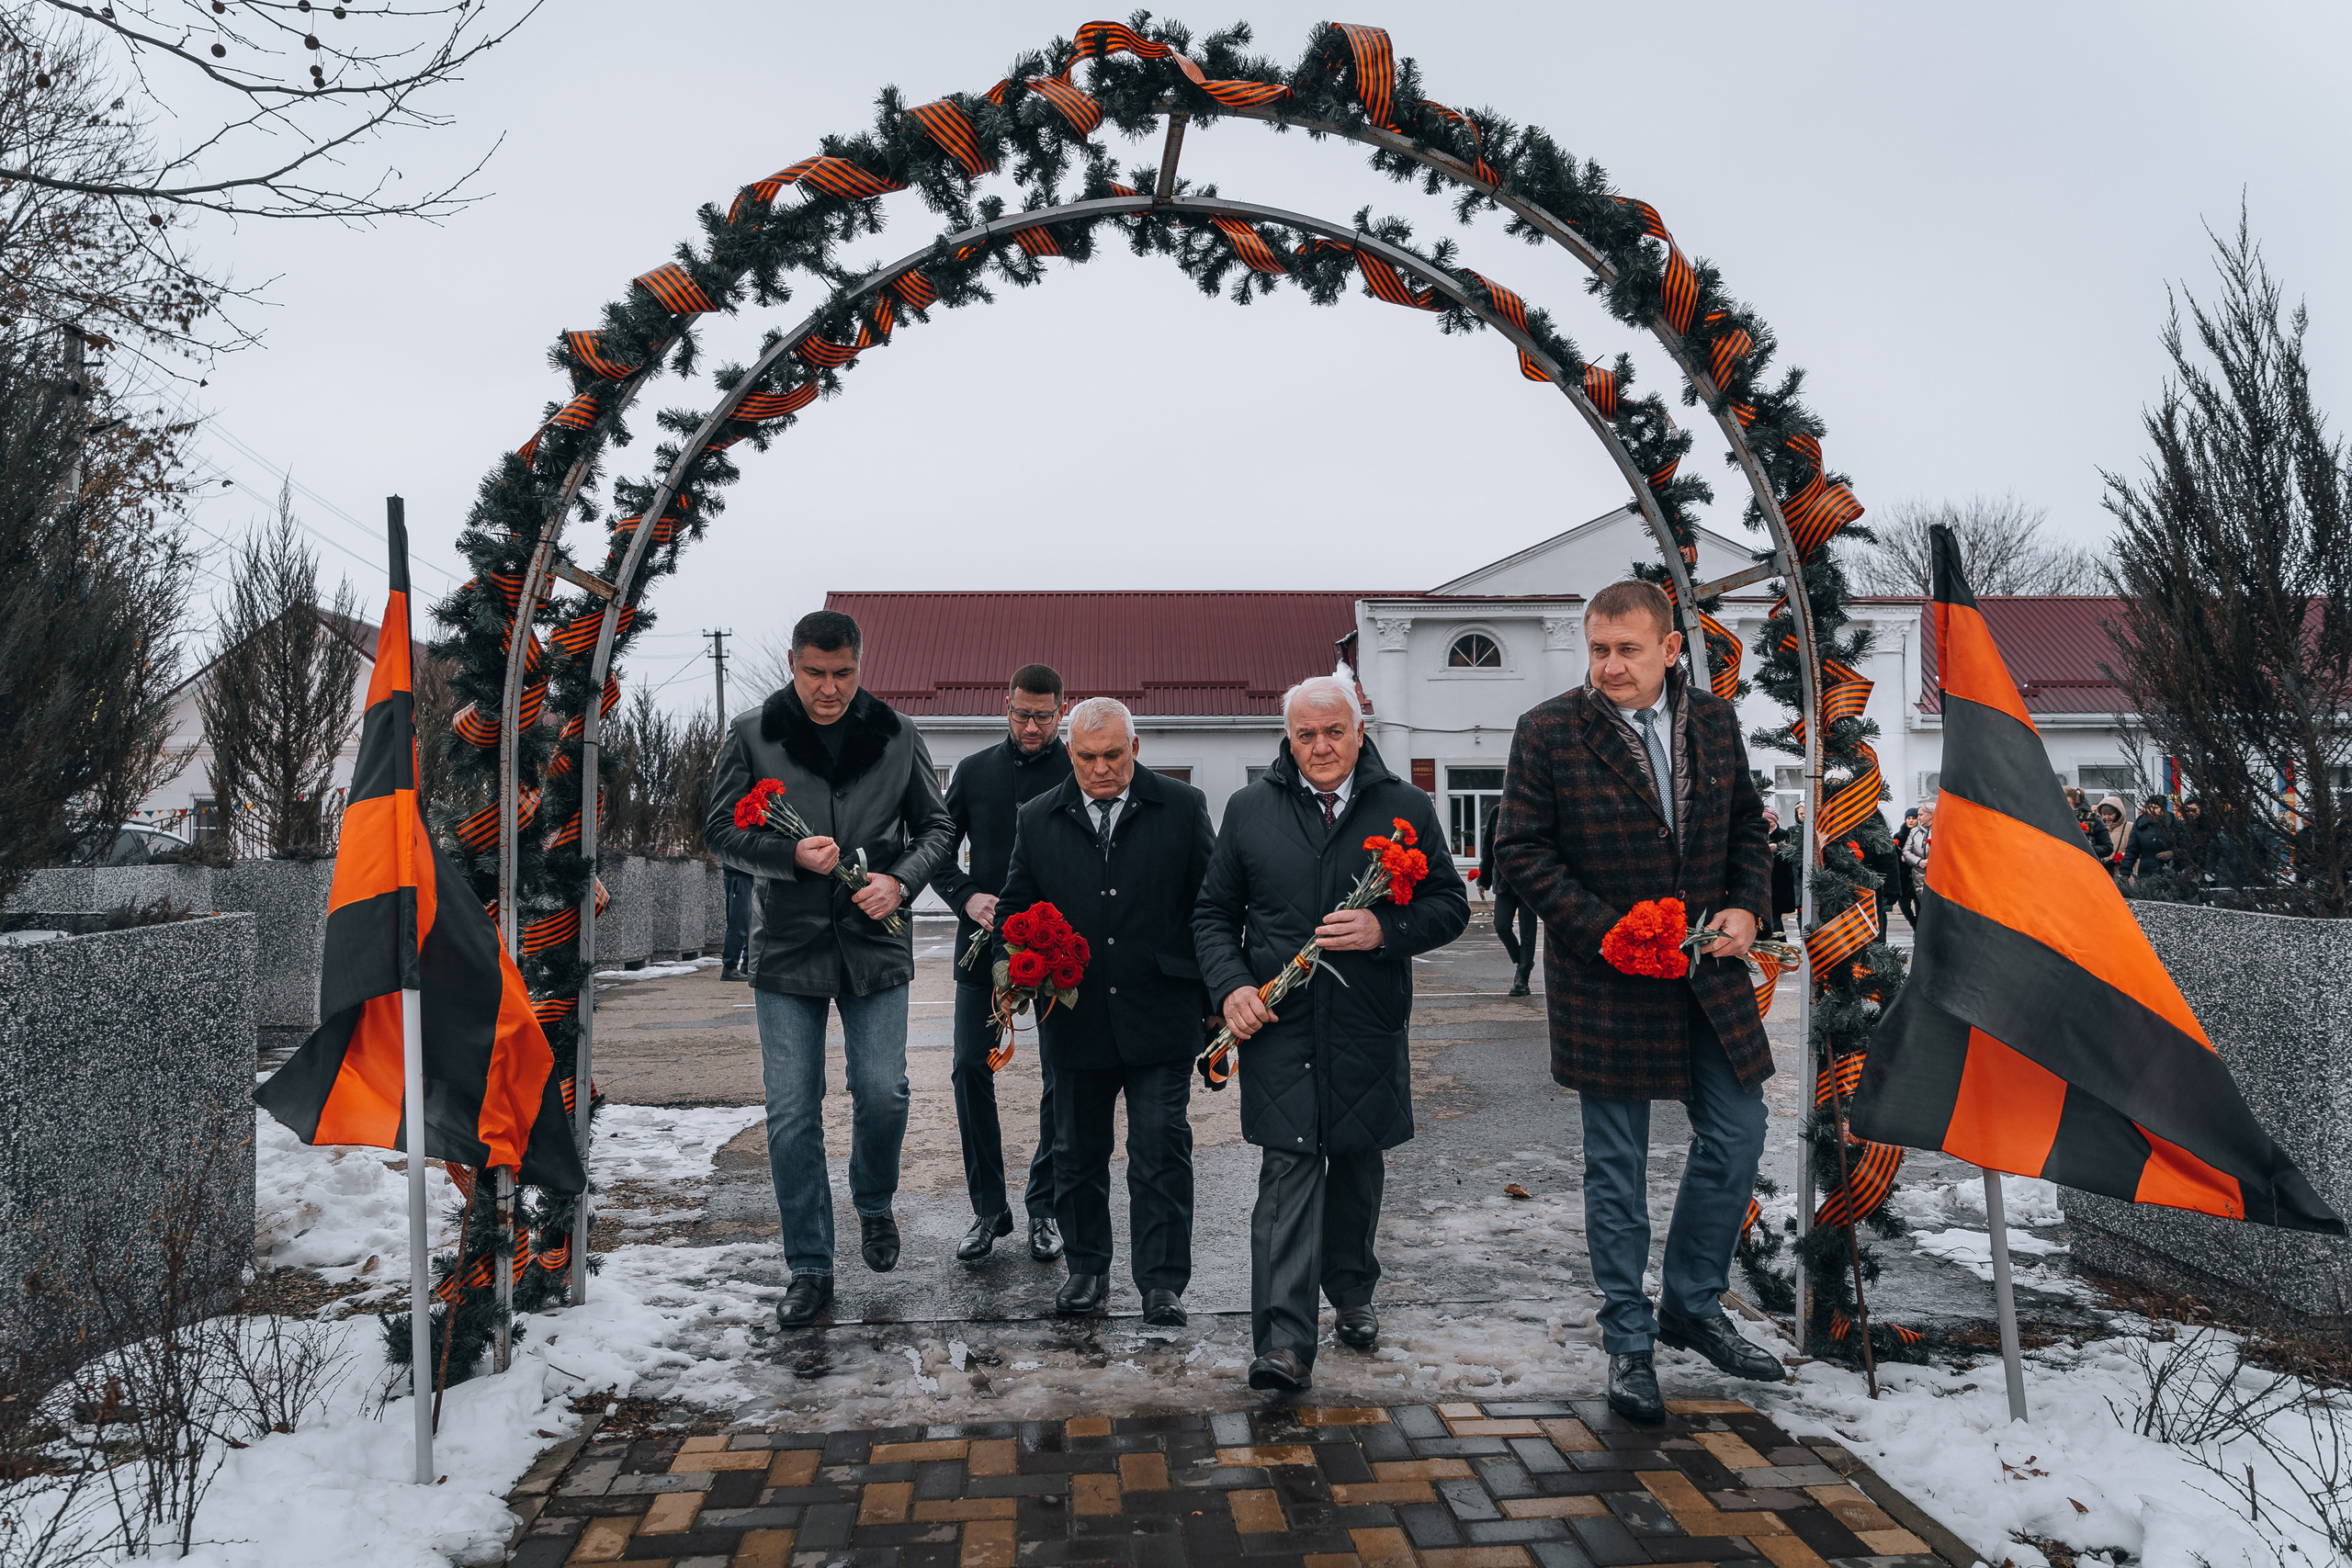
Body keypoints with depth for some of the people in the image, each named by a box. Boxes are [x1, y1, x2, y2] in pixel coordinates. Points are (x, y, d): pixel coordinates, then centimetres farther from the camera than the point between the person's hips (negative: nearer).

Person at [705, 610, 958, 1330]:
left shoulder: (896, 735, 3)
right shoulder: (752, 735, 0)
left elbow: (936, 826, 9)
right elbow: (721, 830, 1)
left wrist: (900, 880, -10)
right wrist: (792, 855, -17)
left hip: (875, 943, 1)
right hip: (786, 947, 0)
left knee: (883, 1093, 0)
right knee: (792, 1114, 2)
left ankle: (874, 1206, 32)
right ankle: (810, 1269, 15)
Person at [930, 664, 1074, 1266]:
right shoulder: (973, 771, 8)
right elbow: (938, 850, 11)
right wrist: (967, 897, -8)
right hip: (984, 944, 2)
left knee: (1061, 1079, 3)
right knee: (971, 1069, 0)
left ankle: (1044, 1207, 17)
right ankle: (988, 1207, 13)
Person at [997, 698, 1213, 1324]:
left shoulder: (1183, 808, 0)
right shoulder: (1038, 819, 6)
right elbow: (1015, 908, 13)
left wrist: (1214, 1001, 1)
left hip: (1160, 1016, -2)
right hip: (1073, 1019, 3)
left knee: (1161, 1152, 1)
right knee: (1078, 1151, 14)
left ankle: (1163, 1282, 13)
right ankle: (1087, 1268, 31)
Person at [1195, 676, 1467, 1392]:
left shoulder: (1405, 807, 4)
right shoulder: (1249, 809, 6)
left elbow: (1450, 904, 4)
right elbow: (1214, 914, 10)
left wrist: (1386, 929, -15)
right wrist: (1231, 986, -7)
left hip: (1368, 1029, 1)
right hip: (1278, 1024, -1)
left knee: (1358, 1165, 15)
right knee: (1288, 1169, -8)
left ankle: (1351, 1293, 37)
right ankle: (1284, 1341, -10)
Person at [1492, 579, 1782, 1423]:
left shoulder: (1714, 720, 5)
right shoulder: (1548, 732, -10)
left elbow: (1748, 825, 14)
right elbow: (1522, 850, -10)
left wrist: (1747, 908, -3)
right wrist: (1605, 929, -18)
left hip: (1710, 969, 5)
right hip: (1607, 980, -4)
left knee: (1737, 1134, 9)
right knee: (1617, 1162, 5)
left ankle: (1692, 1305, 29)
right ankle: (1629, 1340, 19)